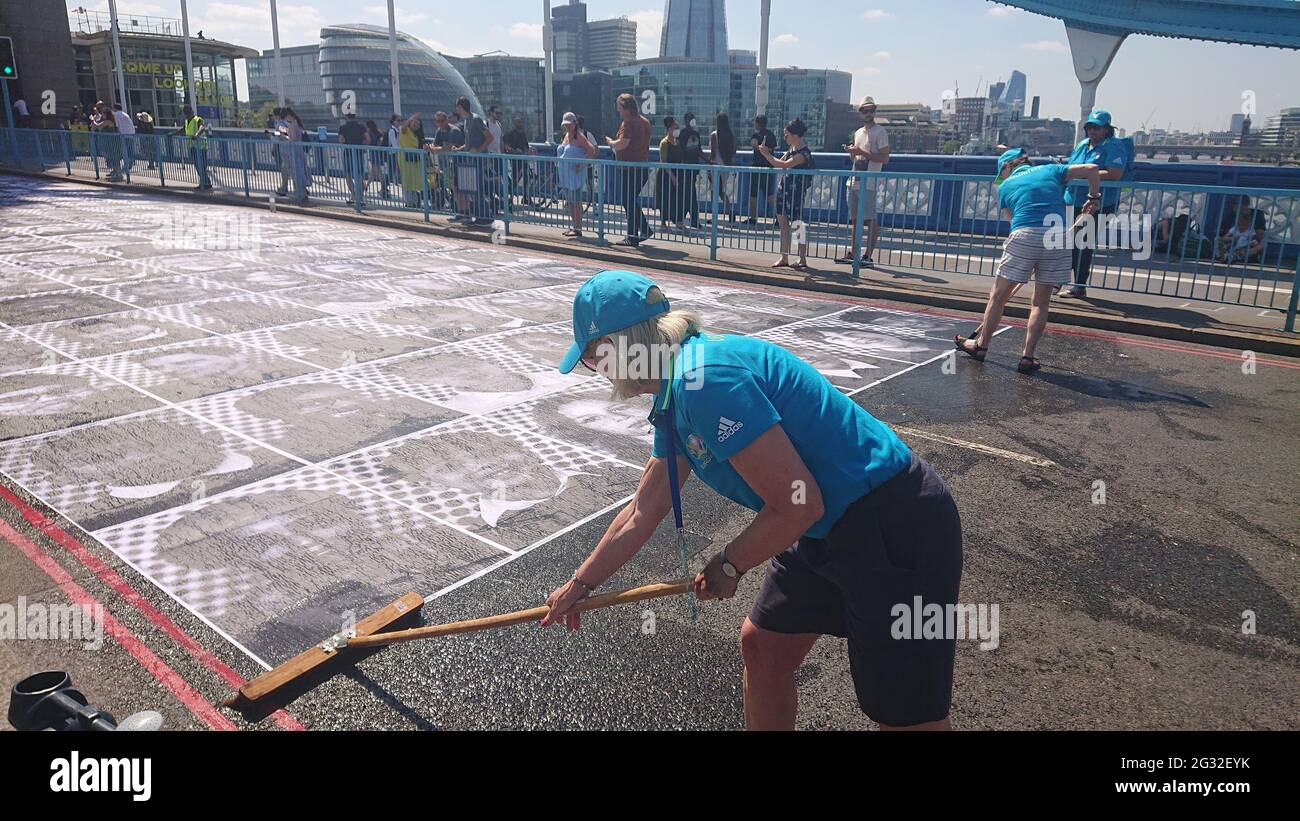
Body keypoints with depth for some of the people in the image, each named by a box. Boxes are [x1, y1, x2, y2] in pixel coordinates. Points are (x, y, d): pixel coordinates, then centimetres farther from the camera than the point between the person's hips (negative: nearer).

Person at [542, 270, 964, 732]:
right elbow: (643, 513, 18)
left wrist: (729, 566, -5)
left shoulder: (705, 380, -25)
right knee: (761, 645, 19)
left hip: (895, 528, -10)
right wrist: (580, 584, 27)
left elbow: (799, 506, -23)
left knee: (908, 719, 4)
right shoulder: (674, 399, 7)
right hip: (830, 531, 10)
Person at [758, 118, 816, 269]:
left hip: (795, 193, -9)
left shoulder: (804, 152, -16)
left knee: (797, 224, -5)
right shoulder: (792, 149, 12)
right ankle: (784, 258, 16)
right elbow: (779, 163, 18)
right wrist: (767, 153, 4)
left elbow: (784, 165, -26)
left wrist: (766, 155, -18)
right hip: (783, 189, 9)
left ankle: (803, 259, 3)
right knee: (783, 225, 9)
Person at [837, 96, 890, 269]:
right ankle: (853, 254, 17)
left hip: (868, 184, -8)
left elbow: (885, 158, -14)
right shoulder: (857, 133, 18)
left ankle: (868, 256, -9)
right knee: (855, 219, 11)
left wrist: (862, 153, -18)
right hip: (854, 182, 8)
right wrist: (851, 151, 5)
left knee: (870, 220, -9)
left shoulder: (880, 132, -5)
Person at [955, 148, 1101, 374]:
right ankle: (1027, 357, 10)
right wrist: (1094, 197, 27)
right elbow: (1092, 169, 15)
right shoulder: (1051, 171, 22)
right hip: (1057, 239, 2)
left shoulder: (1005, 186, 19)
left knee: (998, 296, 14)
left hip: (1023, 237, -2)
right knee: (1041, 303, 12)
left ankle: (981, 345, 26)